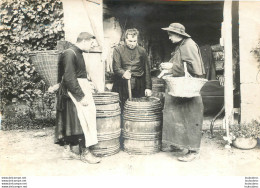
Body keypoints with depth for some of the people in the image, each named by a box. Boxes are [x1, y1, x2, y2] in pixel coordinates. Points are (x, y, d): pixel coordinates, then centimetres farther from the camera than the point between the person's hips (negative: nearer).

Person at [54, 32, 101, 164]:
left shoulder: (78, 53, 14)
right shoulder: (69, 54, -17)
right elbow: (69, 79, -23)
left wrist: (87, 82, 11)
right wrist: (81, 96, -23)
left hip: (78, 90, 10)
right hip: (72, 92, -10)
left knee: (69, 123, 13)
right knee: (82, 121, -6)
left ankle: (67, 151, 20)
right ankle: (85, 153, 3)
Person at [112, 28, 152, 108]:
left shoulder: (142, 51, 11)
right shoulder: (118, 50, 6)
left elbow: (147, 70, 11)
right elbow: (116, 68, -3)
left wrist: (148, 87, 5)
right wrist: (123, 73, -25)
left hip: (138, 86, 1)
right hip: (122, 85, -1)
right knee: (122, 109, -7)